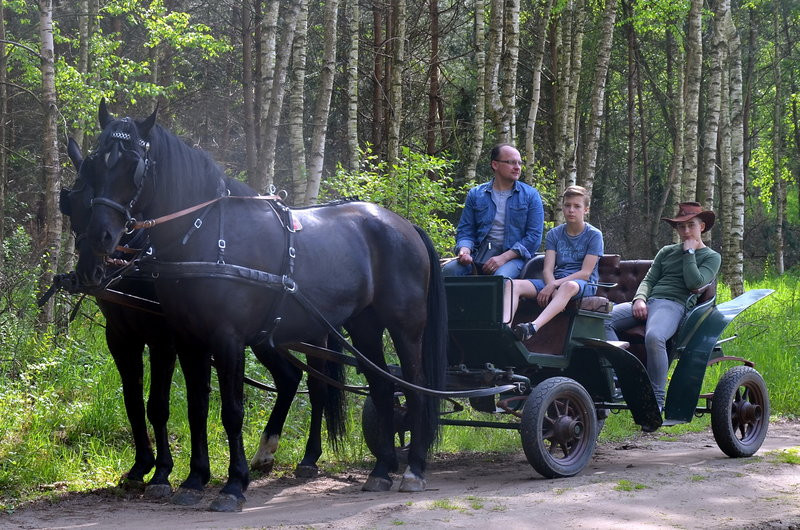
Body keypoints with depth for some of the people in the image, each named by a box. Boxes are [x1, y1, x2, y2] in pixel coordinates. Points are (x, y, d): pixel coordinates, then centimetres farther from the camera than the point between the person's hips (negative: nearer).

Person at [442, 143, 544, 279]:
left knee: (501, 277, -37)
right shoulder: (476, 194, 14)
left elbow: (534, 236, 0)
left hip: (513, 256, -2)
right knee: (450, 270, -27)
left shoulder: (530, 195, 7)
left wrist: (504, 258, -13)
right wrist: (464, 251, -11)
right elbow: (465, 231, 13)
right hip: (479, 256, 2)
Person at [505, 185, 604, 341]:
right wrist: (554, 291, -20)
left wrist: (554, 285, -18)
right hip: (556, 283, 5)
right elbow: (547, 270, 2)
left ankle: (533, 327, -60)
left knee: (568, 286, -42)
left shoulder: (594, 235, 1)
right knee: (512, 284, -19)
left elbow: (585, 273, -8)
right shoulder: (554, 234, 13)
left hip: (584, 285, -5)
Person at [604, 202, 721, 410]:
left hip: (674, 304, -5)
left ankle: (657, 398, -31)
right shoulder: (666, 252, 29)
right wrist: (639, 299, -1)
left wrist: (689, 252, 2)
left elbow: (694, 283, -4)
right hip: (647, 301, 6)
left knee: (654, 337, -40)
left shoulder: (711, 257, 14)